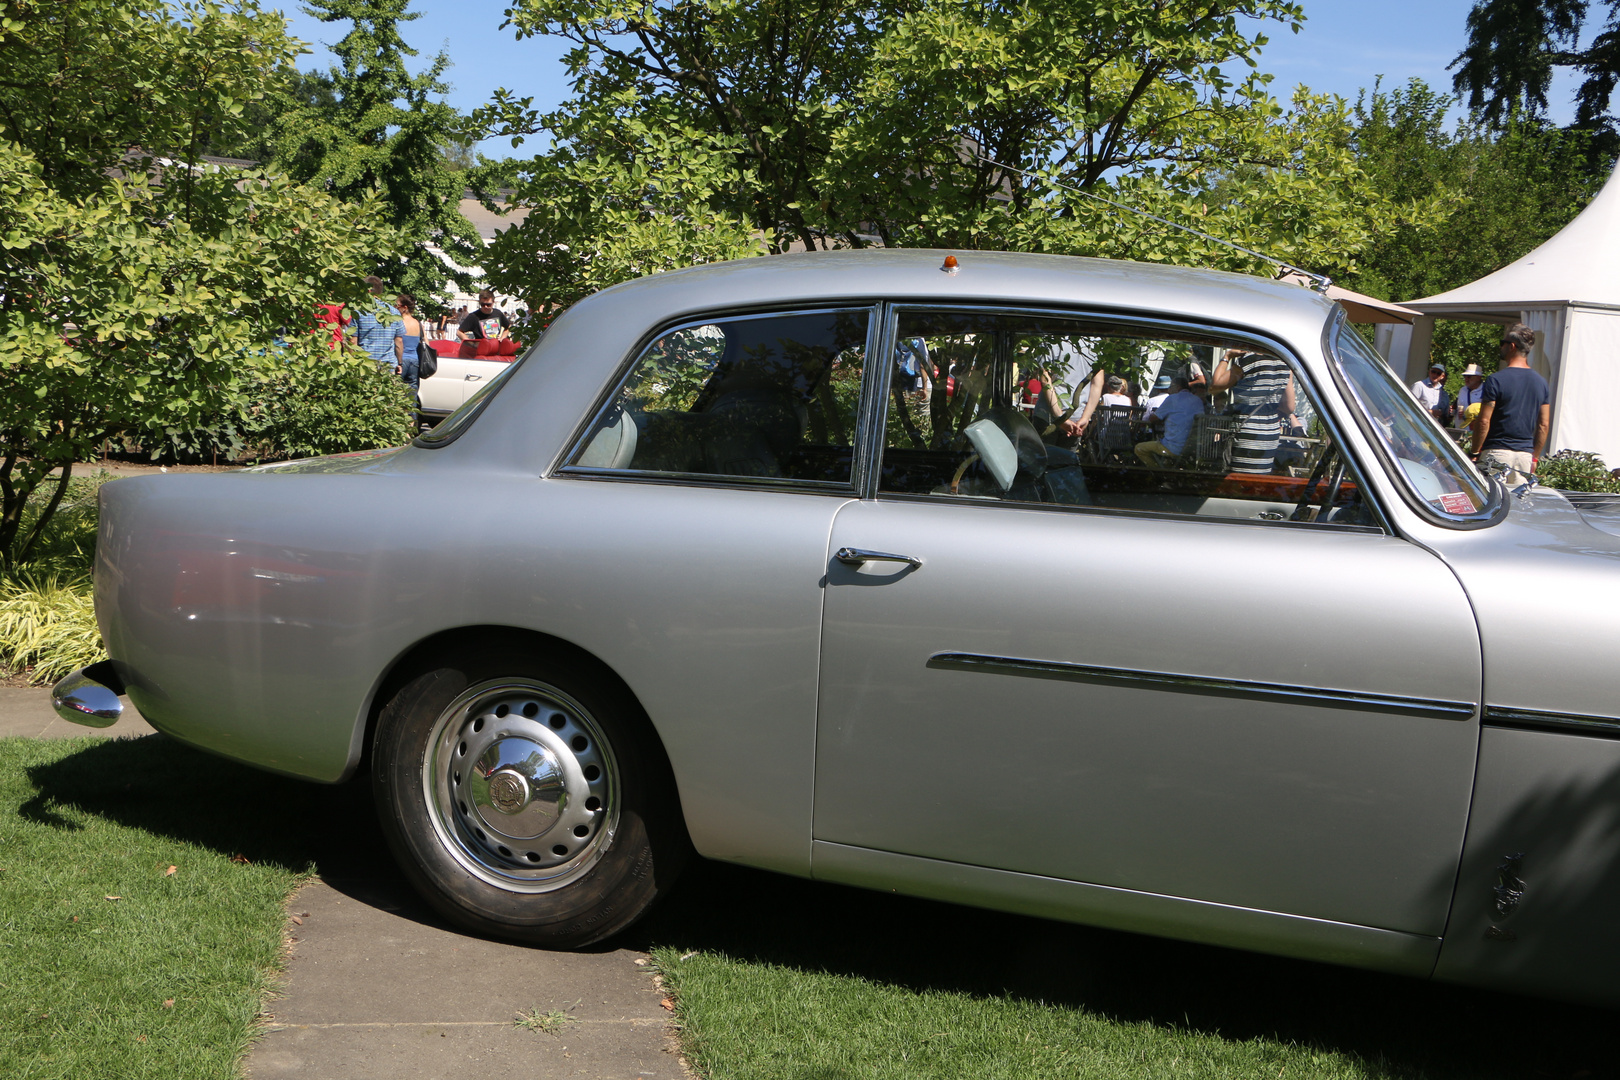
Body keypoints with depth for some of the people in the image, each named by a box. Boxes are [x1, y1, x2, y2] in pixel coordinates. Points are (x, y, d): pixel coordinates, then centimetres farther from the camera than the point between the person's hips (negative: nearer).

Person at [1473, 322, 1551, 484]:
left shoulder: (1496, 380, -9)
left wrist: (1475, 452, -3)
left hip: (1497, 452, -5)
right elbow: (1543, 425, 12)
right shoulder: (1541, 382, 11)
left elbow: (1484, 421, -11)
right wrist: (1535, 457, 18)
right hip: (1526, 455, 6)